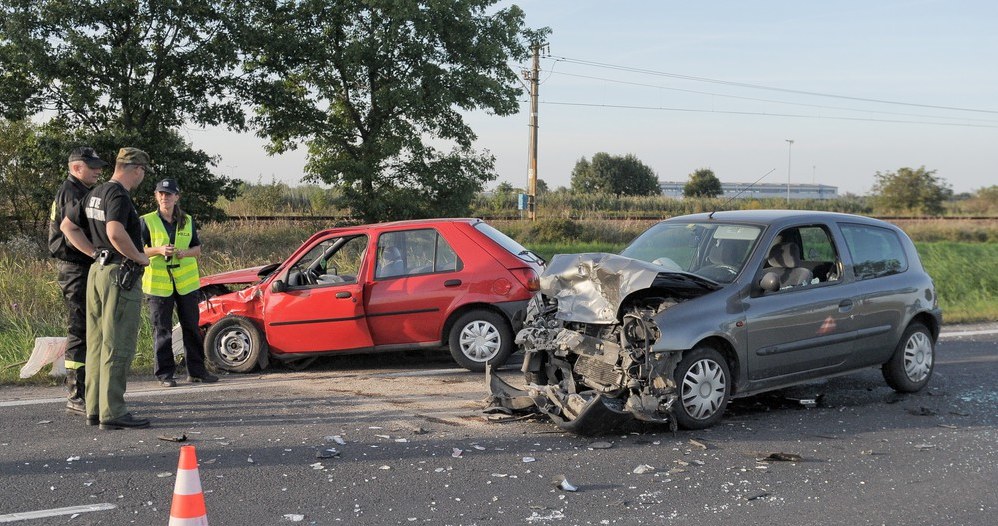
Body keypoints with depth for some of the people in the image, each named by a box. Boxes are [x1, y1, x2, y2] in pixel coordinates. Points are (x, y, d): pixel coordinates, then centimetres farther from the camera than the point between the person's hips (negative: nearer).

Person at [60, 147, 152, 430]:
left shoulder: (96, 193, 14)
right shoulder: (119, 195, -15)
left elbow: (68, 226, 20)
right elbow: (115, 233, -31)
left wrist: (95, 253, 14)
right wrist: (139, 257, -16)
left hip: (98, 270, 10)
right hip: (120, 275, -10)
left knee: (98, 344, 12)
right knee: (118, 346, -7)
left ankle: (95, 409, 17)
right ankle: (113, 412, -6)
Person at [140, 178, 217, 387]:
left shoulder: (187, 221, 9)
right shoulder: (147, 221, 0)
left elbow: (198, 248, 13)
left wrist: (185, 252, -9)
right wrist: (158, 250, -20)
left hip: (186, 282, 3)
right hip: (158, 283, -3)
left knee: (192, 327, 8)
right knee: (162, 330, 0)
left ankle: (196, 370, 17)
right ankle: (165, 374, 6)